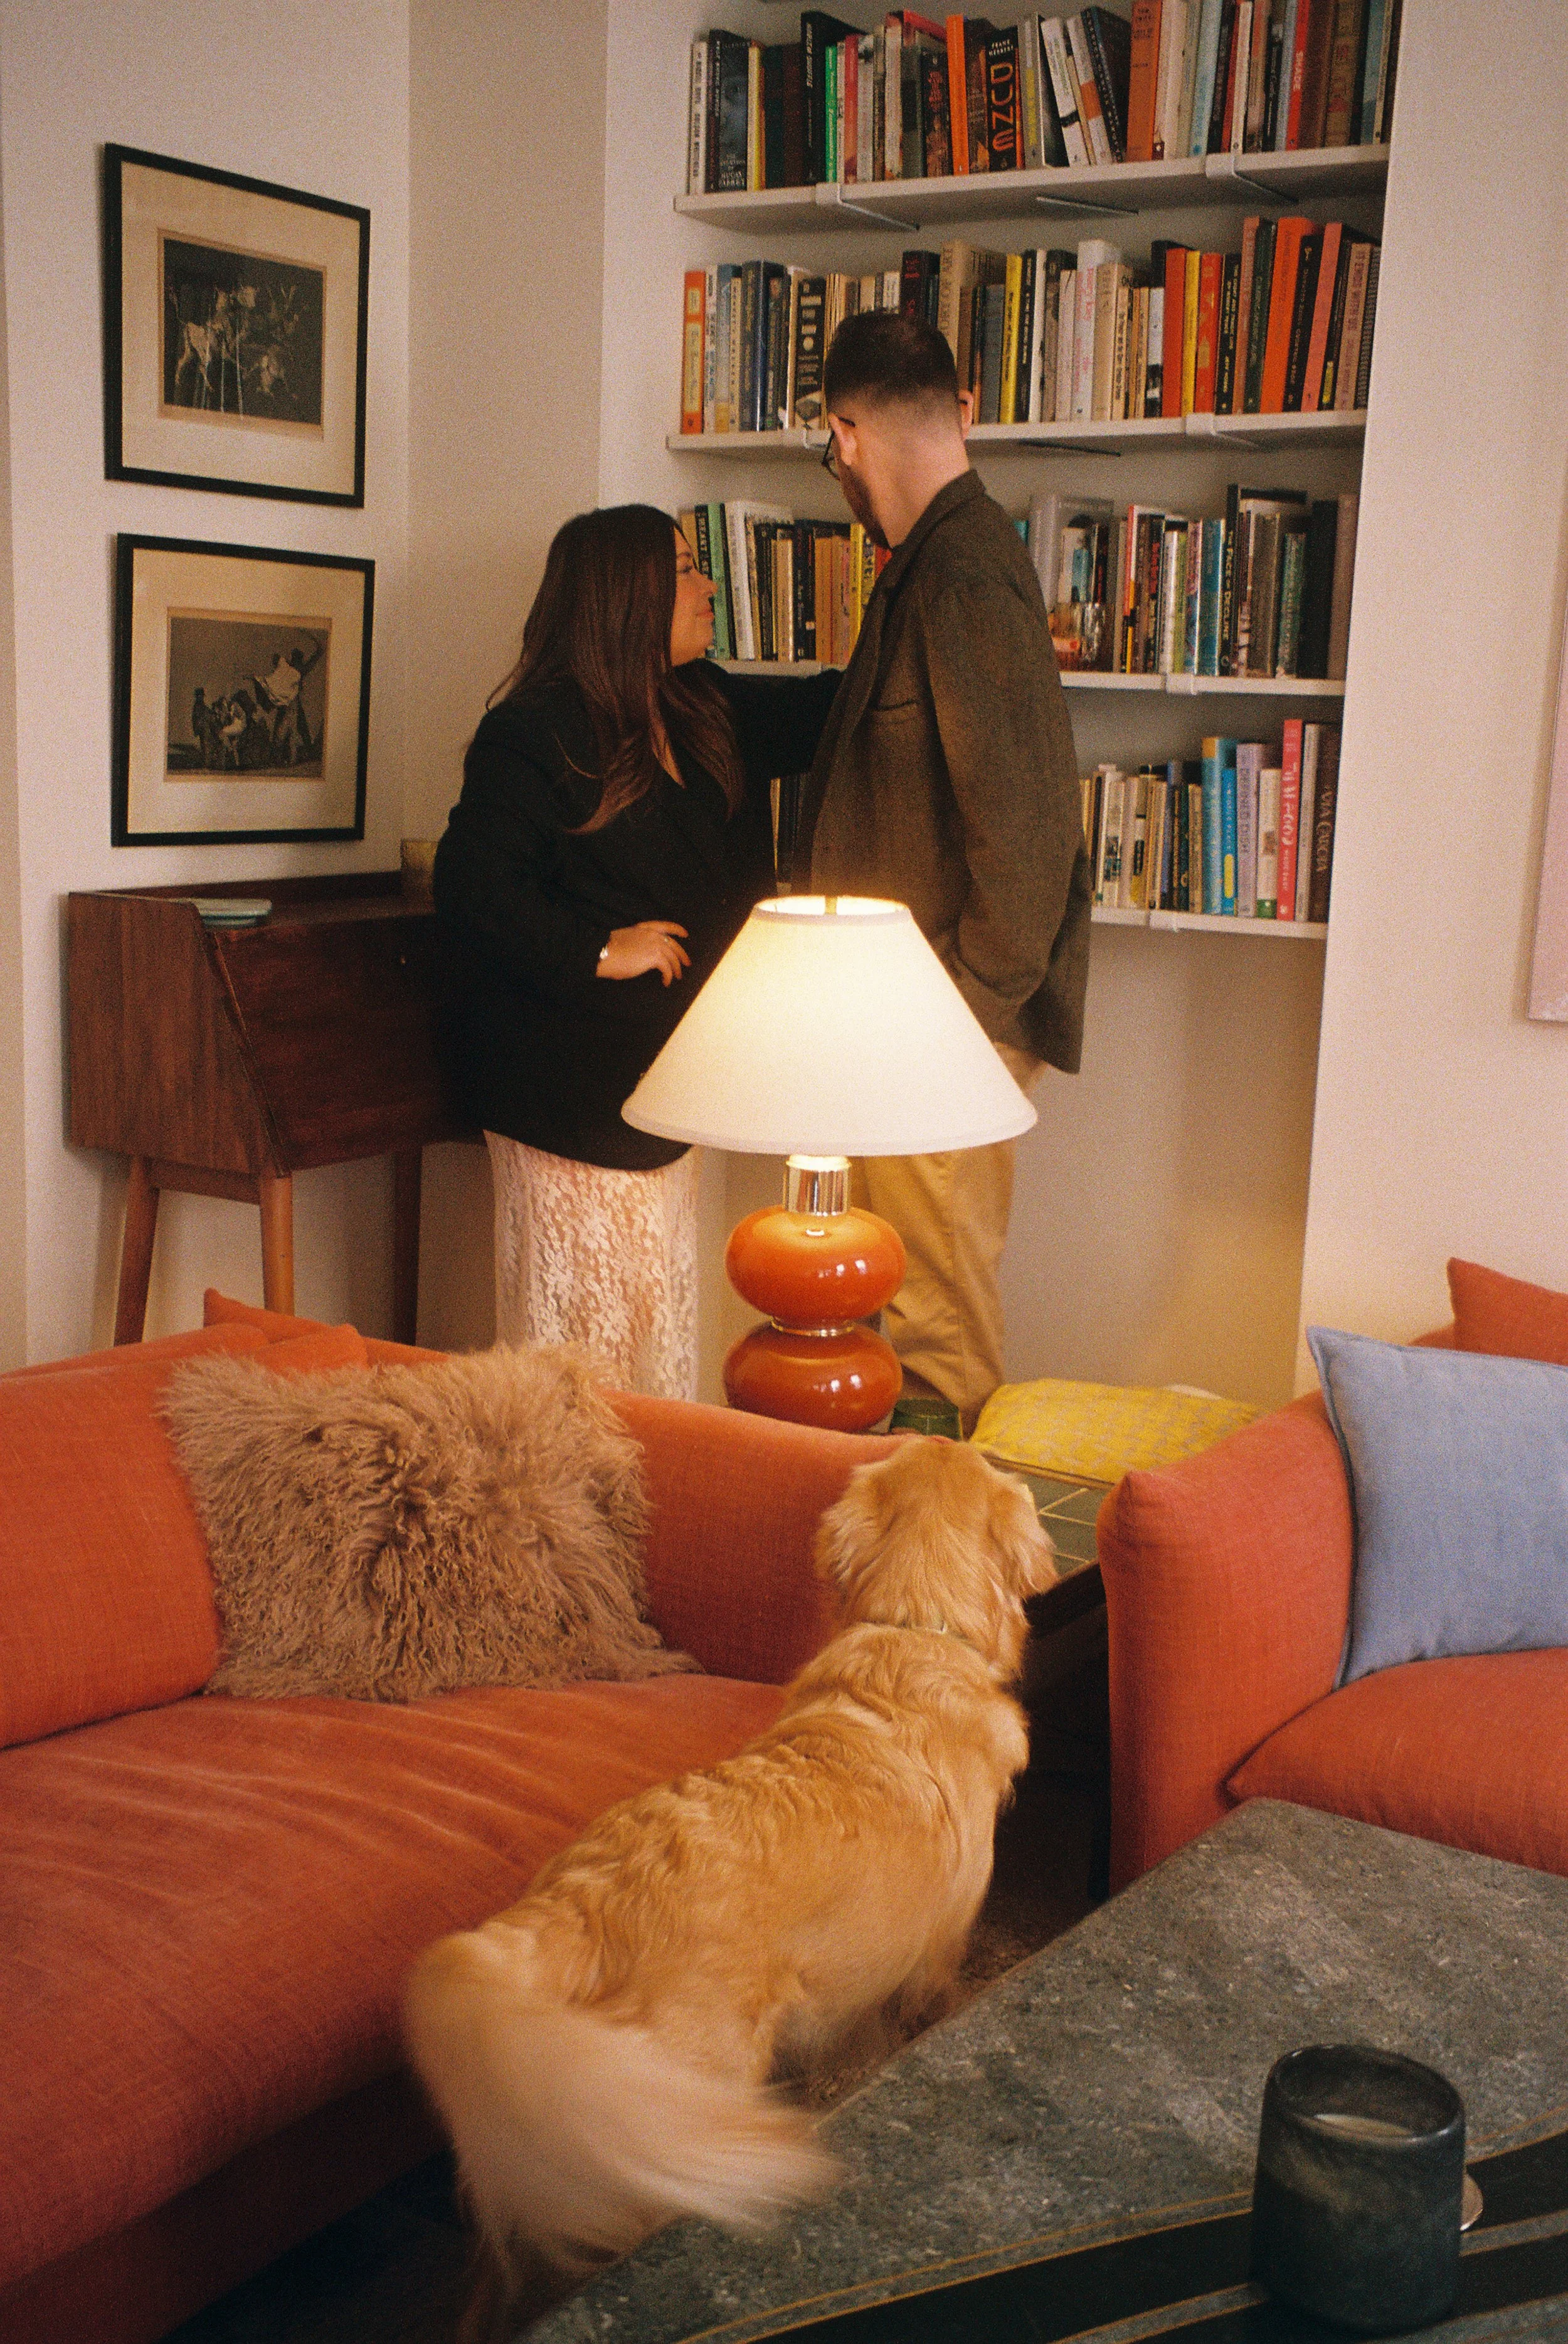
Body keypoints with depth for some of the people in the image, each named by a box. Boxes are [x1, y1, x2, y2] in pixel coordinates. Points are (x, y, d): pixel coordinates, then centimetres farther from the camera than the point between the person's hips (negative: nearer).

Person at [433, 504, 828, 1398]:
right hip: (570, 1086, -8)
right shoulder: (535, 734, -13)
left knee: (665, 1312, 14)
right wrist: (600, 952, -21)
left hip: (663, 1076, 8)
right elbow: (473, 883, -19)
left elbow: (825, 715, 22)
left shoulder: (707, 711, 11)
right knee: (585, 1321, -3)